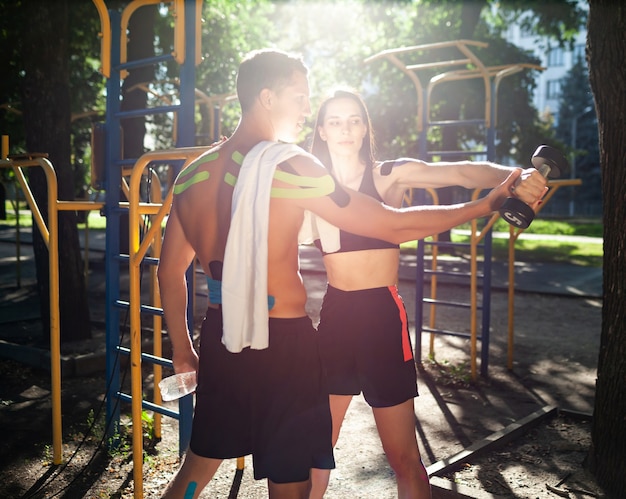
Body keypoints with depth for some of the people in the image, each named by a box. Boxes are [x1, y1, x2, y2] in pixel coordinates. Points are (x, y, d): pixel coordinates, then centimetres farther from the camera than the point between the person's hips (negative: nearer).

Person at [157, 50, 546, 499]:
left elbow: (171, 271, 11)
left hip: (220, 339, 7)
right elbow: (393, 227, -11)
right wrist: (487, 204, -1)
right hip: (282, 343, -6)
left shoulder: (193, 173, 4)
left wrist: (182, 350, 22)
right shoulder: (289, 164, -14)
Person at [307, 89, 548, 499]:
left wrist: (513, 177, -37)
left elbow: (463, 172, -17)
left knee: (404, 458, 4)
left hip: (382, 314, -3)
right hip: (335, 315, 3)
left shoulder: (389, 176, -3)